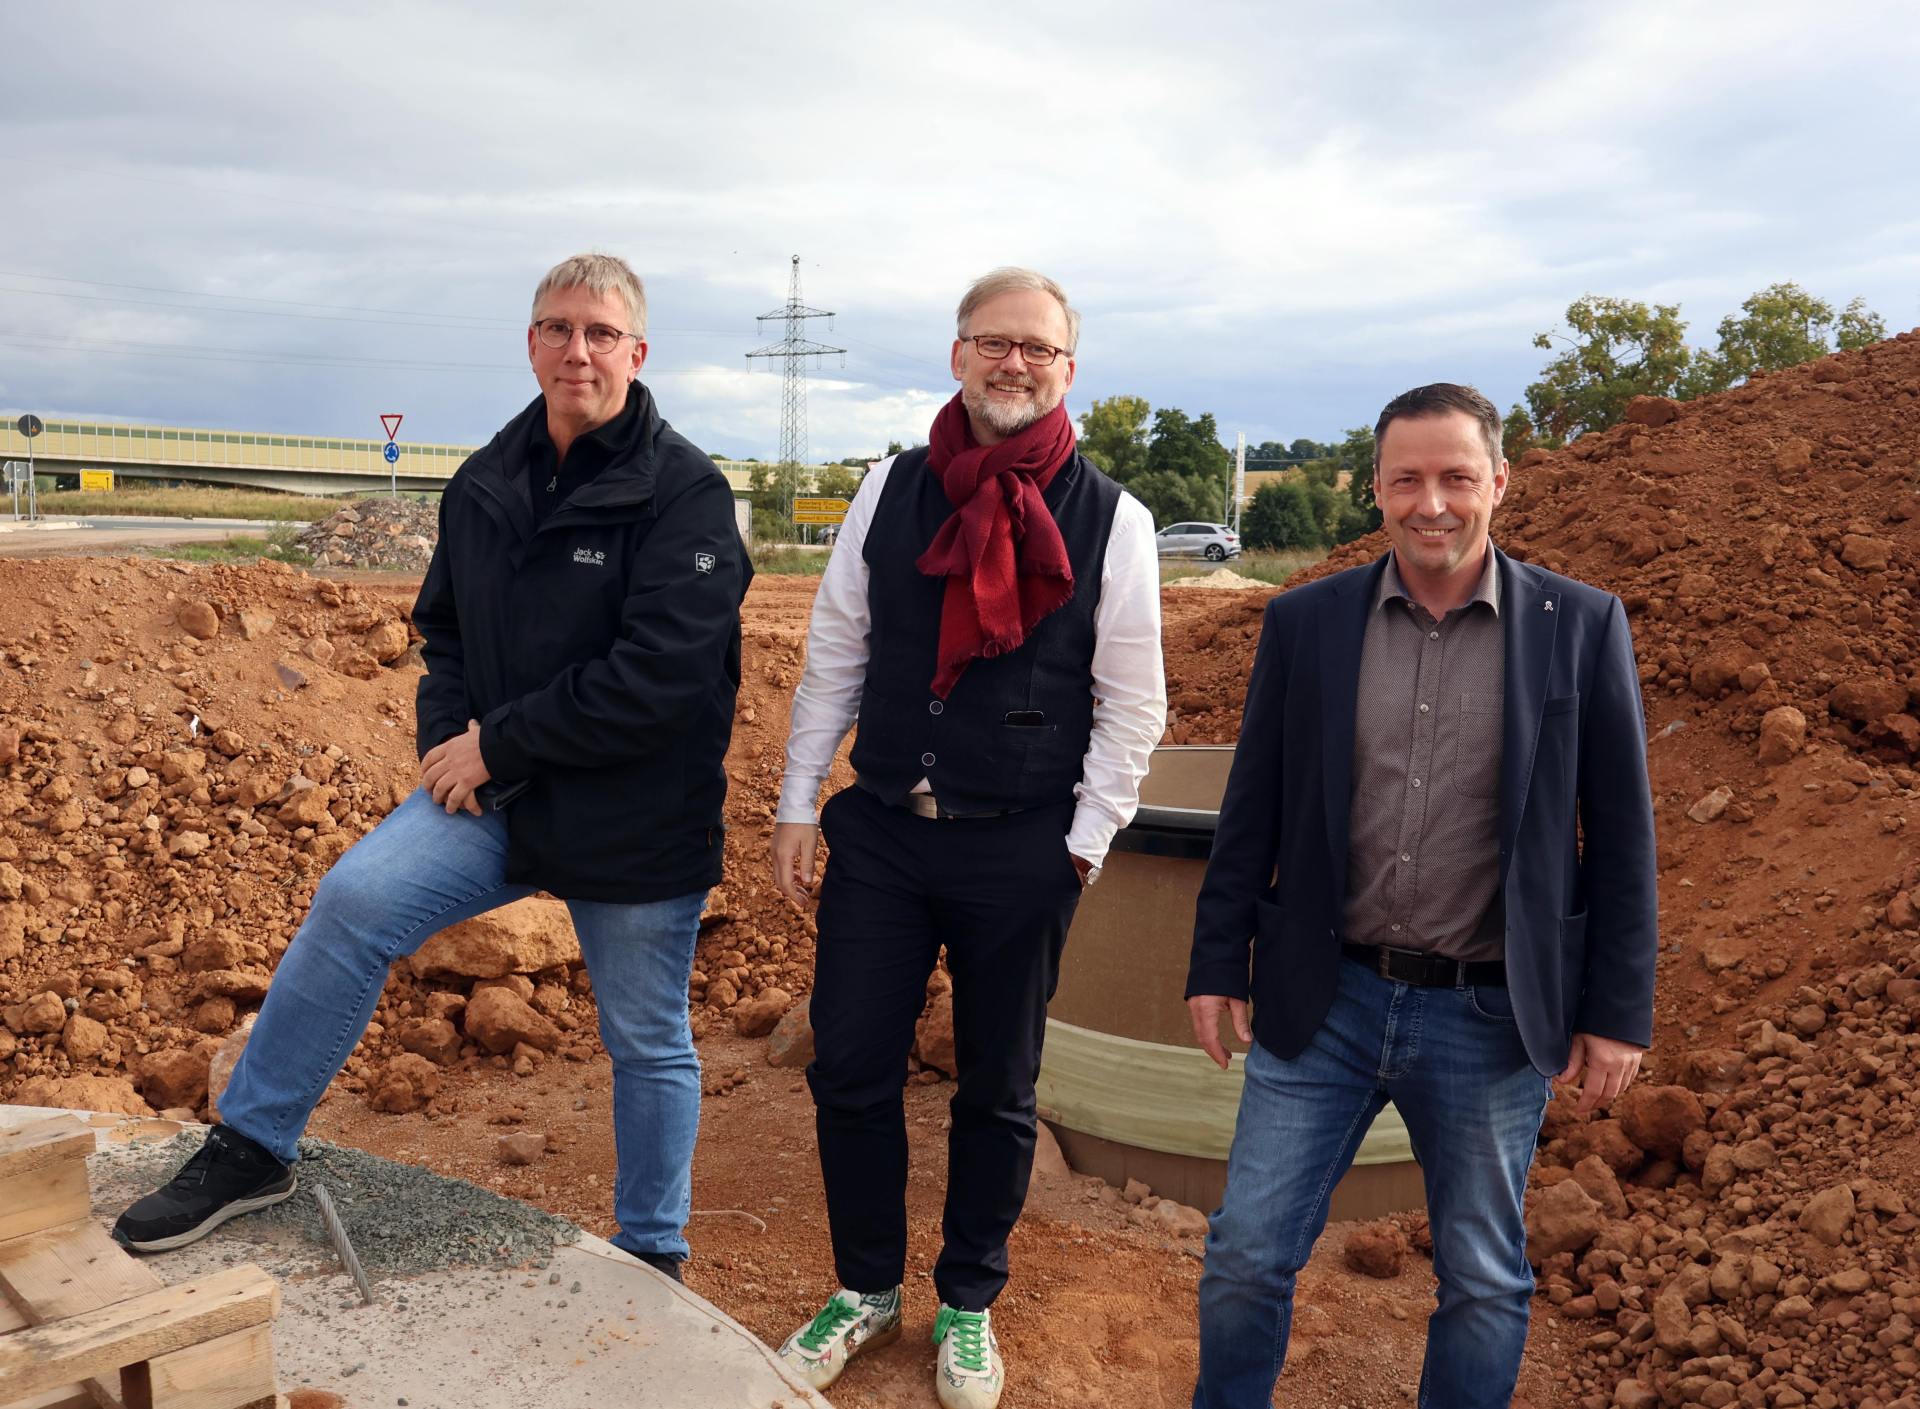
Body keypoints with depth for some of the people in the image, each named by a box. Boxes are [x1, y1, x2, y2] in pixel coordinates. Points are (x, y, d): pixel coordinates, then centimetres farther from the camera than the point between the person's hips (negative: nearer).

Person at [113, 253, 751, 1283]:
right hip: (501, 790, 5)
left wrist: (498, 744, -17)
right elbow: (445, 627, 17)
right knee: (356, 897, -16)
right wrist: (448, 734, -3)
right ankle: (250, 1149, 3)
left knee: (648, 1043, 10)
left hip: (636, 820, -4)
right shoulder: (486, 483, 7)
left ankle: (653, 1253, 32)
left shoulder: (684, 492, -14)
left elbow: (659, 676, -23)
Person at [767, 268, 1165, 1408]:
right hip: (880, 831, 2)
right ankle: (867, 1290, 31)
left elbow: (1132, 706, -1)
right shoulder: (892, 492, 3)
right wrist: (798, 805, 6)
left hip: (1022, 852, -2)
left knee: (999, 1091, 11)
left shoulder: (1111, 520, -4)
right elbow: (835, 657, 7)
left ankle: (969, 1304, 33)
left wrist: (1083, 845, -5)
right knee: (850, 1069, 8)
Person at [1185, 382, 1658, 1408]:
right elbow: (1252, 811, 4)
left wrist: (1617, 1012, -2)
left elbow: (1619, 834, -1)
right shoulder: (1305, 622, -1)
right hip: (1323, 1002, 1)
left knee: (1484, 1282, 15)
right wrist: (1218, 964, 4)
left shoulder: (1581, 627, -5)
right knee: (1246, 1255, 8)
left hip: (1489, 1018, -1)